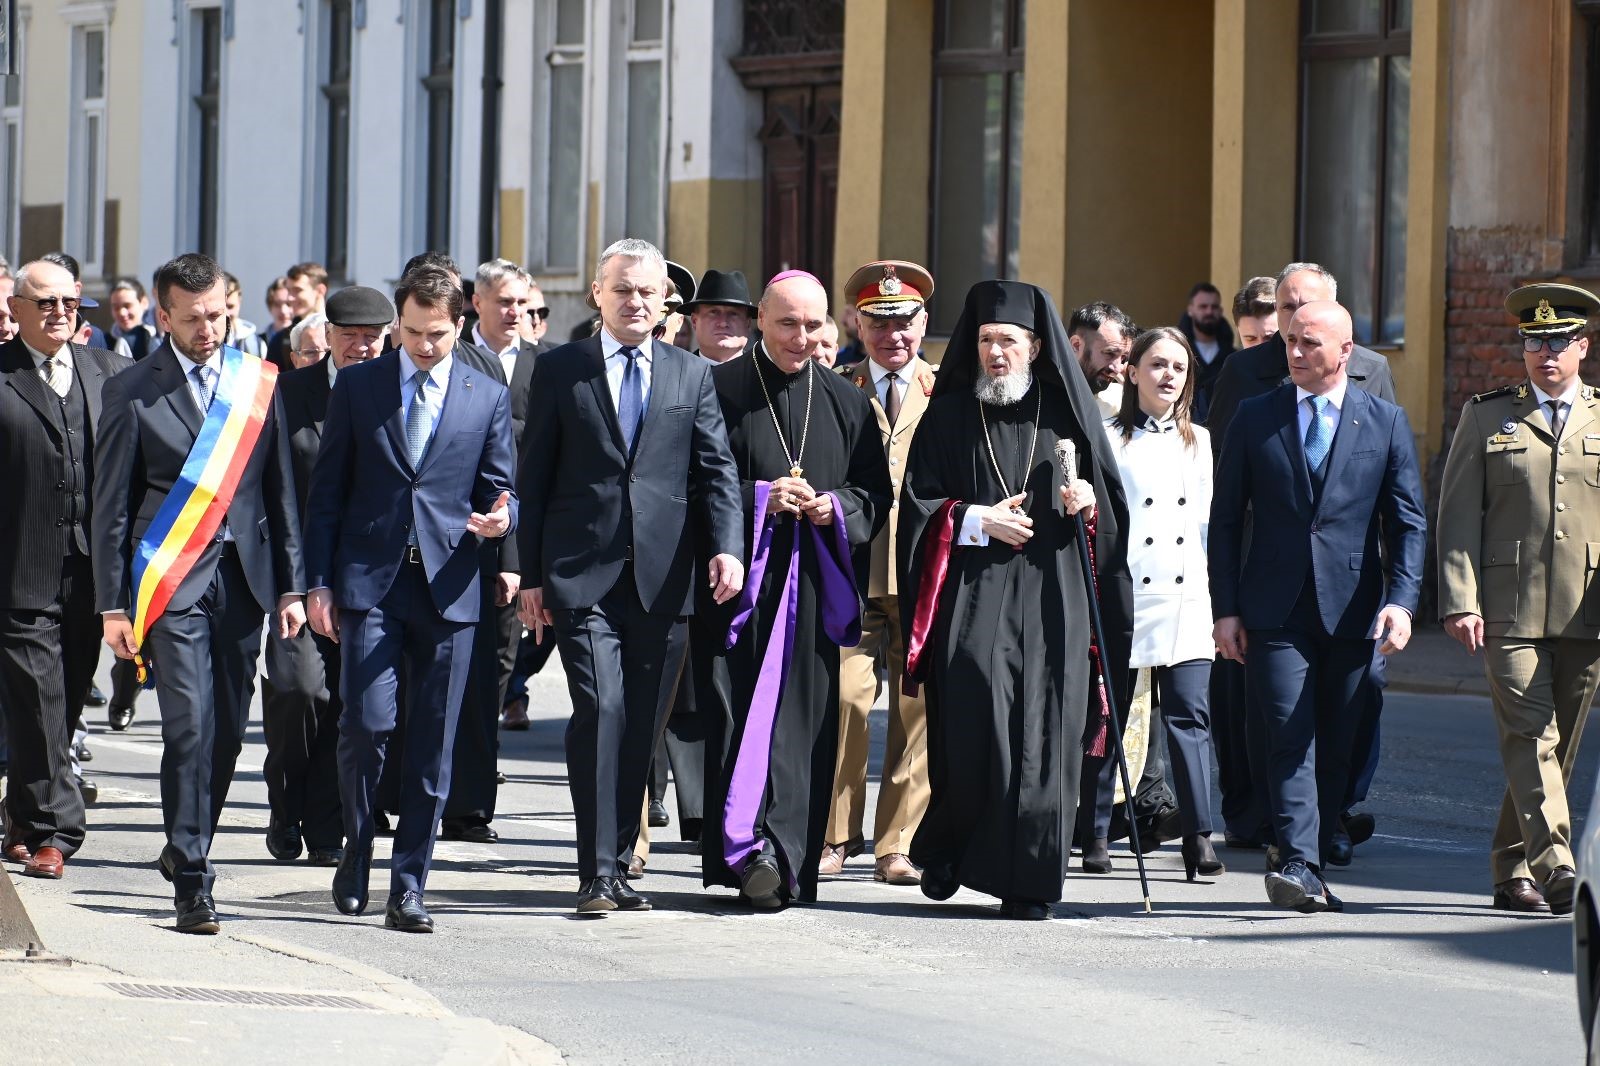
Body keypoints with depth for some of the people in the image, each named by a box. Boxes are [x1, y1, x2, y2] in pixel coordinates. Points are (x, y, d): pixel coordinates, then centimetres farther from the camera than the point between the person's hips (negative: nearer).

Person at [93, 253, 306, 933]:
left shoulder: (258, 384, 8)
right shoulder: (132, 393, -1)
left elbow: (280, 491, 12)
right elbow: (110, 507, 1)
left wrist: (291, 586, 8)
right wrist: (113, 604, -3)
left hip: (242, 576, 4)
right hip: (173, 581, -4)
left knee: (228, 727, 7)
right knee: (190, 726, -11)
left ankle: (188, 847, 28)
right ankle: (192, 880, -9)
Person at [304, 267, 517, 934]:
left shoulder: (488, 398, 9)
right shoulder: (357, 386, 8)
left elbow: (499, 492, 12)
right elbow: (326, 491, 8)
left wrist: (501, 519, -13)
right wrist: (318, 583, 2)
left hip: (447, 586, 1)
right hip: (369, 582, -1)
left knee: (431, 747, 0)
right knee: (367, 724, -12)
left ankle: (408, 887, 6)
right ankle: (356, 857, 10)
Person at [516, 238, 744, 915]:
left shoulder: (693, 376, 12)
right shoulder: (559, 371, 8)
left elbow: (717, 471, 6)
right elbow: (534, 478, 8)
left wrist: (727, 548, -11)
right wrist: (532, 575, 3)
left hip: (660, 578, 2)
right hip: (582, 575, -2)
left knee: (641, 728, 4)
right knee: (600, 712, -14)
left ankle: (618, 863, 14)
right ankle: (598, 873, -13)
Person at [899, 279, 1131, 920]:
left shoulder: (1067, 413, 11)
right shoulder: (949, 416, 8)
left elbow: (1114, 503, 13)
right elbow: (918, 503, 5)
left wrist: (1090, 504, -8)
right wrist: (978, 521, -9)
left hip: (1051, 598, 1)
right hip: (971, 596, -1)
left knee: (1042, 733, -6)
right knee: (970, 722, -9)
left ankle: (1025, 879, -2)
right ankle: (948, 850, 11)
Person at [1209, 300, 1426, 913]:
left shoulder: (1385, 423, 7)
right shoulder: (1255, 418, 7)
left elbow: (1407, 521, 5)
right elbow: (1225, 518, 8)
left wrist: (1401, 600, -9)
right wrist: (1226, 608, 1)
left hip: (1350, 610, 1)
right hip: (1275, 612, -1)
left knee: (1336, 748, 4)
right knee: (1290, 739, -13)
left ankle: (1312, 872, 12)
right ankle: (1299, 867, -21)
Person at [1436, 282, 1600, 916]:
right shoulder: (1486, 418, 10)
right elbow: (1458, 515, 5)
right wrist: (1460, 601, -6)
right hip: (1509, 609, -2)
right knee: (1531, 738, -13)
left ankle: (1513, 869, 19)